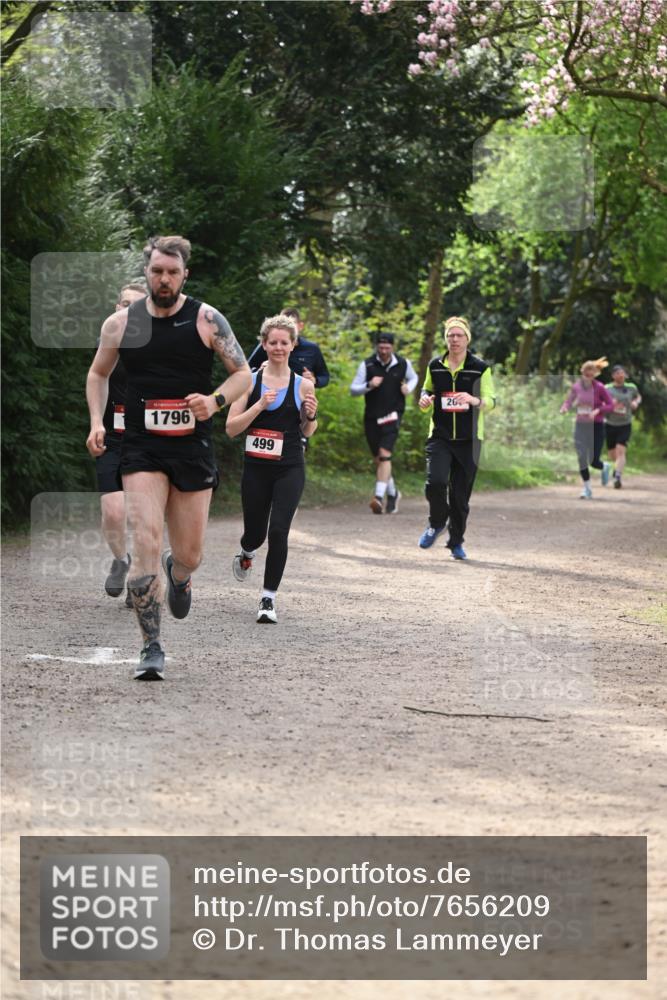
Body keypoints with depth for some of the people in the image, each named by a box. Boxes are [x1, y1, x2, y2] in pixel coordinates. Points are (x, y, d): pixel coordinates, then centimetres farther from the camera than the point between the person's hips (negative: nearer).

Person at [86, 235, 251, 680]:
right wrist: (97, 422, 2)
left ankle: (178, 574, 48)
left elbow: (244, 374, 2)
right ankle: (152, 649, -12)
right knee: (145, 543, -17)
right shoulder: (121, 323, 2)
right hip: (142, 448, 0)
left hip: (193, 448, 0)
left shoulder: (207, 320, -3)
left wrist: (215, 401, -17)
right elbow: (99, 374, 17)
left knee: (189, 555, 8)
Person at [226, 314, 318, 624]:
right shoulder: (250, 381, -1)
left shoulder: (303, 385, 1)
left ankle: (269, 599, -4)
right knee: (255, 532, 12)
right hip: (256, 467, 1)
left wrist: (311, 416, -9)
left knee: (278, 531, -16)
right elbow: (231, 428, -5)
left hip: (289, 469, -1)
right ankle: (246, 553, 51)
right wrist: (260, 405, -16)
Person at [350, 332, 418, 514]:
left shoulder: (403, 364, 0)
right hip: (372, 417, 2)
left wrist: (408, 388, -1)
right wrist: (369, 385, -21)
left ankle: (379, 496, -27)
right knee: (378, 460, 10)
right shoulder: (367, 365, -4)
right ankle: (392, 493, 30)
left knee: (385, 454, -18)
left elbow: (413, 377, 21)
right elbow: (353, 389, -3)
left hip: (392, 416, -2)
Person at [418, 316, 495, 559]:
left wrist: (474, 400, -22)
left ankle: (456, 541, 19)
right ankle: (437, 523, 8)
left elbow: (491, 401, -1)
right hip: (440, 437, 1)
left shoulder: (480, 368, 0)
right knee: (435, 481, -20)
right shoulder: (435, 366, 7)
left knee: (461, 492, 2)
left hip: (468, 439, -1)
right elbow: (427, 390, 22)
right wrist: (425, 400, -2)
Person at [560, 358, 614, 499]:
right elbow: (568, 400, 10)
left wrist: (598, 410, -22)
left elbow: (610, 405, -6)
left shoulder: (599, 388, -11)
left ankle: (604, 467, 34)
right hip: (581, 425, 3)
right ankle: (586, 488, 8)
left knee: (593, 461, -3)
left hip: (596, 426, -3)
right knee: (581, 458, -5)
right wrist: (565, 407, -13)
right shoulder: (576, 387, 0)